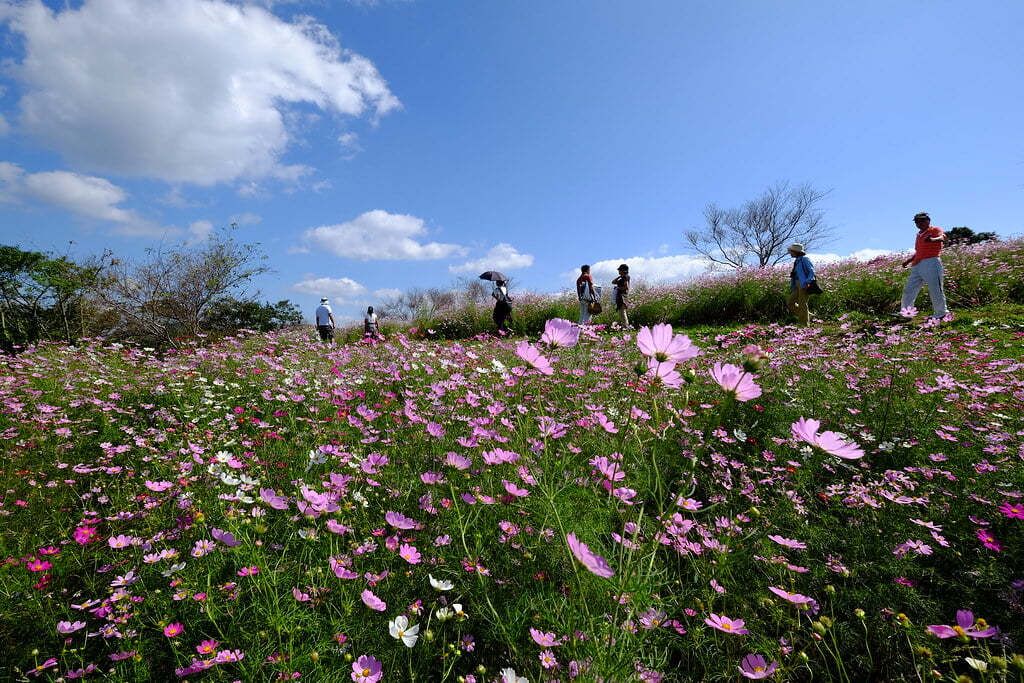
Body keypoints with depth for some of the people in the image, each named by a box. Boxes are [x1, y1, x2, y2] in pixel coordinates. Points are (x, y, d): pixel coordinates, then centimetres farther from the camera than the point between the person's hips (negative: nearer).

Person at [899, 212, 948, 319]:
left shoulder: (936, 230, 3)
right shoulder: (919, 235, 24)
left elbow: (942, 237, -19)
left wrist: (932, 240, -41)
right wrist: (908, 261, 18)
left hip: (931, 263, -7)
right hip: (917, 265, 8)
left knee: (935, 289, -5)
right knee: (909, 289, 2)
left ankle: (941, 312, 4)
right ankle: (905, 313, 3)